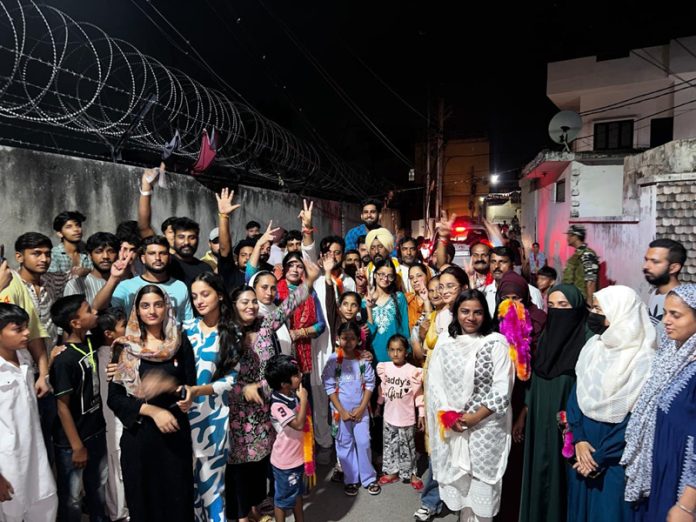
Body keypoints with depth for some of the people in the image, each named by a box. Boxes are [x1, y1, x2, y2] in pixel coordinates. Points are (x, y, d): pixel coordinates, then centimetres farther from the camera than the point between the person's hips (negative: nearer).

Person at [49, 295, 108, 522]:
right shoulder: (64, 359, -26)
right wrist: (77, 446, -16)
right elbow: (62, 406, -21)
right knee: (71, 499, 13)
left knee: (98, 487, 25)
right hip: (72, 441, -8)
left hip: (96, 431, 8)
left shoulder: (89, 342, -5)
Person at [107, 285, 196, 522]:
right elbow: (114, 397, -3)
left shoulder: (180, 342, 1)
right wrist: (151, 410, -16)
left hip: (176, 430, 0)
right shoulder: (125, 347, 0)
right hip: (138, 433, 0)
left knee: (177, 497, 5)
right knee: (142, 497, 9)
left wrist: (170, 385, -20)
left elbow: (192, 387, 0)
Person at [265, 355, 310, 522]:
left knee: (297, 492, 26)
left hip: (298, 455, 8)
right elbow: (299, 424, -33)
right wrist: (304, 399, -30)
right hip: (285, 460, -8)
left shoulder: (293, 394, -6)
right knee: (284, 497, 13)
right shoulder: (278, 405, -30)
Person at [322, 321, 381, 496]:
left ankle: (369, 478, 22)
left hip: (360, 409, 1)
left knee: (364, 442, 5)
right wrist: (342, 411, -11)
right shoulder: (333, 360, -10)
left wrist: (362, 407, -8)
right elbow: (329, 387, -9)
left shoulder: (363, 359, -4)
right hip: (341, 410, -1)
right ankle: (350, 480, 25)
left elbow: (369, 383, -1)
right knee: (345, 444, 9)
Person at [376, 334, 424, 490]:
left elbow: (419, 394, -9)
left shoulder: (414, 371, -15)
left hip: (407, 418, -4)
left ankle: (411, 474, 27)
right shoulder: (384, 368, -4)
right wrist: (378, 405, 14)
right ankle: (392, 472, 32)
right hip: (389, 417, 4)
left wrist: (422, 414, -7)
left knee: (407, 447, 10)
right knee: (390, 445, 16)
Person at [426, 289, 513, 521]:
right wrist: (449, 415, -9)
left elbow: (502, 389, -10)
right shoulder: (444, 341, 2)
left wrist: (474, 417, -14)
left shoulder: (496, 343, -7)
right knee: (458, 480, 15)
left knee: (481, 482, 6)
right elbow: (433, 382, 1)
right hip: (451, 427, 3)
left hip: (485, 427, -3)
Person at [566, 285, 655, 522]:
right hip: (583, 451, 5)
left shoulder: (642, 359, -16)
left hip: (615, 460, -5)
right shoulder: (592, 346, 1)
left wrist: (601, 458, -13)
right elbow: (575, 394, 2)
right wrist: (579, 439, -10)